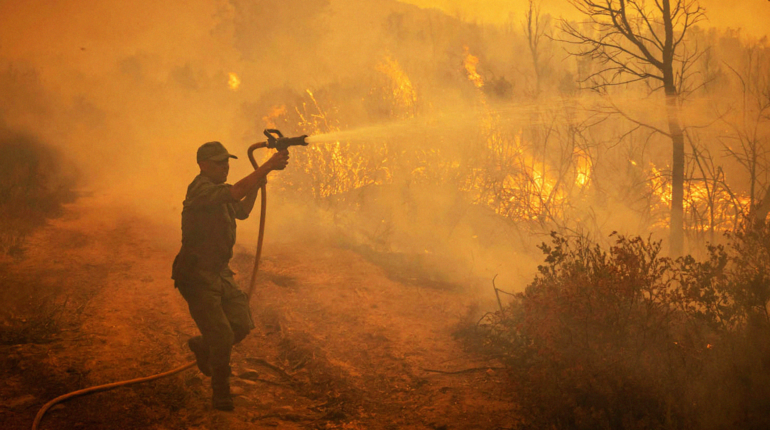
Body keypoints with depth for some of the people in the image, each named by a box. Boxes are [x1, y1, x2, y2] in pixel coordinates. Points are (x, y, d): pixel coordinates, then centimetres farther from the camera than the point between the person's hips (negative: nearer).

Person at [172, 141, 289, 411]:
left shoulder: (218, 190, 12)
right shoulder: (201, 190, -19)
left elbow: (242, 212, 25)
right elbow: (236, 192, -35)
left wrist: (256, 186, 11)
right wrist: (267, 167, -34)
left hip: (220, 272, 9)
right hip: (197, 275, -9)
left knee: (242, 325, 4)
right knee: (222, 337, -10)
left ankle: (202, 346, 31)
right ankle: (220, 393, 8)